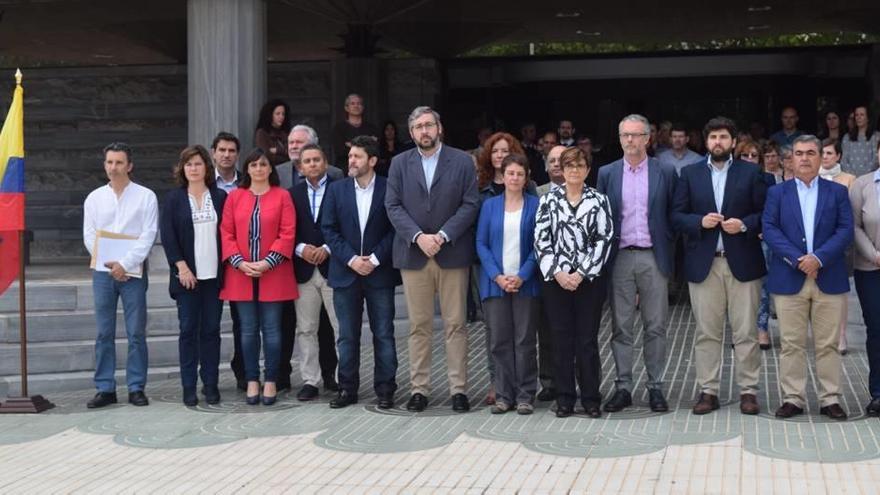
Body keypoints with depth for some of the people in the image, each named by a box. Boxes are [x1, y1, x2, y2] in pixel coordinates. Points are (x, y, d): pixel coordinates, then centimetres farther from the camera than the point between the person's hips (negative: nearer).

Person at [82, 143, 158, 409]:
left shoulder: (146, 196, 1)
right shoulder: (94, 198, 10)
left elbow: (149, 235, -6)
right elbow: (89, 236, 7)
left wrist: (125, 264, -13)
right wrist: (109, 264, -5)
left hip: (133, 272, -2)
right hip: (103, 272, 2)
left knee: (136, 333, -1)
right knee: (104, 333, 4)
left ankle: (136, 388, 6)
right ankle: (105, 389, 9)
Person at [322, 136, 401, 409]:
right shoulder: (336, 189, 6)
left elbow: (394, 230, -4)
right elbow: (329, 230, 2)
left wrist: (375, 259, -12)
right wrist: (351, 259, -9)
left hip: (380, 273, -2)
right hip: (345, 272, 2)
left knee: (384, 335, 3)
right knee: (347, 336, 8)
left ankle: (385, 389, 10)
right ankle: (347, 389, 15)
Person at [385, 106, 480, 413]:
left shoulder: (462, 161, 4)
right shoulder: (400, 163, 9)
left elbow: (470, 204, -2)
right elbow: (393, 206, 2)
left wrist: (443, 235, -13)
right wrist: (418, 236, -12)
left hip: (452, 253, -1)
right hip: (413, 255, 1)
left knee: (455, 325, 1)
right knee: (419, 326, 5)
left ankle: (459, 389, 6)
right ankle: (419, 388, 11)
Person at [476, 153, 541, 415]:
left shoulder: (535, 205, 2)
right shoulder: (489, 205, 8)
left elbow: (539, 245, -1)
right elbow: (481, 243, 4)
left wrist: (522, 276, -12)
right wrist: (497, 276, -8)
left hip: (525, 283, -2)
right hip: (495, 282, 2)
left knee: (525, 340, 1)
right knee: (499, 340, 3)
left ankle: (526, 395, 8)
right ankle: (504, 395, 11)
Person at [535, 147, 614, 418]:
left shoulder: (599, 200, 3)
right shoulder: (548, 200, 5)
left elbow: (605, 240, -3)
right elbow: (541, 239, 1)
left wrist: (581, 274, -10)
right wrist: (557, 273, -9)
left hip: (589, 280, -1)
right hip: (555, 280, 1)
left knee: (588, 340, 2)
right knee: (561, 340, 4)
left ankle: (591, 398, 11)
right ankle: (564, 399, 12)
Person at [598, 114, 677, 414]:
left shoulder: (665, 172, 4)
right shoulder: (607, 173, 8)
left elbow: (673, 215, 5)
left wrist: (669, 251, -2)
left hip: (653, 257, -1)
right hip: (620, 257, 1)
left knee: (655, 327, 3)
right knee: (620, 327, 4)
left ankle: (655, 387, 12)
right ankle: (623, 387, 11)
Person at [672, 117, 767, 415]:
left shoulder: (751, 173, 6)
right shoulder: (690, 174, 9)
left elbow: (766, 212, 4)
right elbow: (677, 215, 6)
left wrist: (745, 224, -13)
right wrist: (700, 221, -12)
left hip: (742, 262, -1)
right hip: (703, 264, 1)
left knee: (746, 332, 1)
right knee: (707, 332, 4)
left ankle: (748, 391, 9)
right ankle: (708, 391, 10)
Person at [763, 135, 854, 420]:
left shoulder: (837, 192, 9)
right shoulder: (777, 193, 8)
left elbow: (845, 230, -1)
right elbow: (769, 229, -3)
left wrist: (819, 258, -15)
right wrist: (797, 259, -15)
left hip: (829, 279, 0)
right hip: (789, 279, 0)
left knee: (828, 344, 4)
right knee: (792, 344, 4)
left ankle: (830, 399, 12)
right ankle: (793, 399, 10)